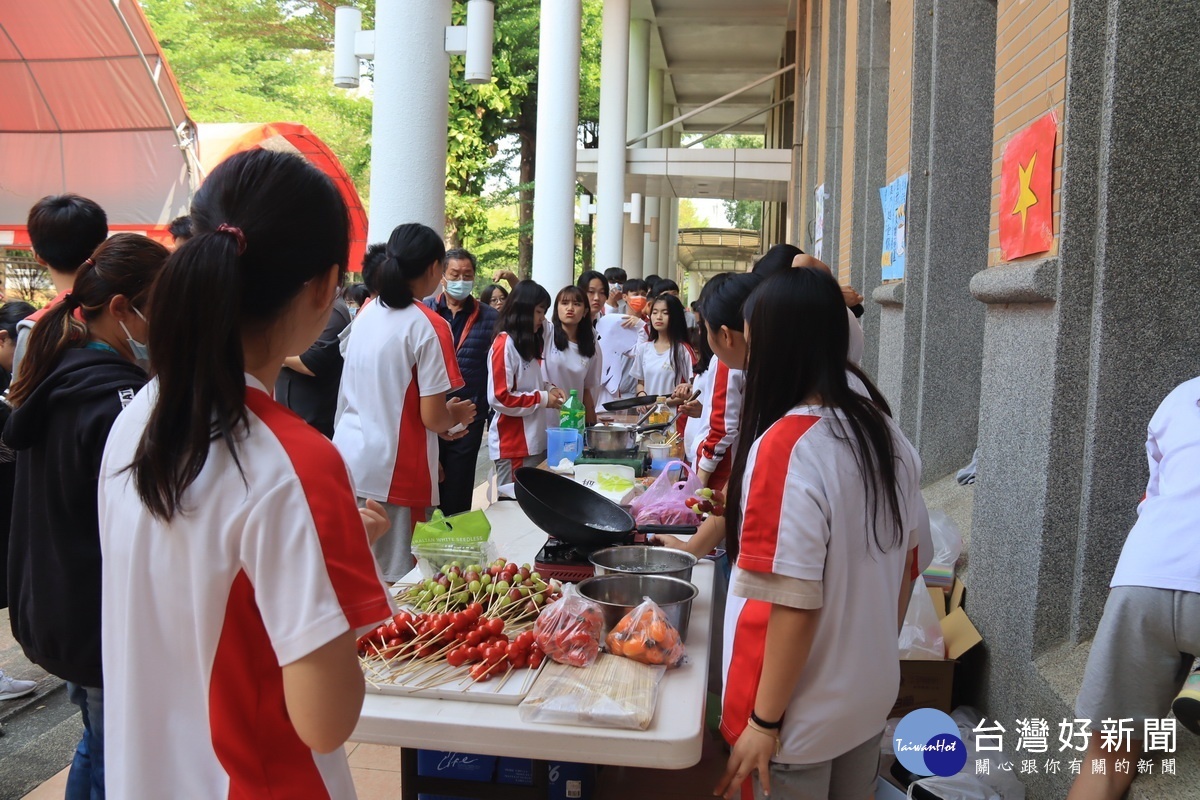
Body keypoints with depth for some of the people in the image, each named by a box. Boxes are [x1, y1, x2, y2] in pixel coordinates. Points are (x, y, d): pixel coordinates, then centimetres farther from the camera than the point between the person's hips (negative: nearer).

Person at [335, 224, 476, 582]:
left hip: (347, 458, 7)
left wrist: (444, 421, 22)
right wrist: (458, 415, 9)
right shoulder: (430, 326, -13)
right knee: (390, 581, 4)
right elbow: (432, 418, -13)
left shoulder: (367, 313, 9)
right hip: (392, 472, -7)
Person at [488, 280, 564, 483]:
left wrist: (549, 389, 5)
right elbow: (499, 398, -19)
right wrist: (542, 399, -14)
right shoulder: (504, 344, -14)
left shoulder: (530, 343, 13)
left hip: (535, 441, 8)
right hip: (513, 445, -8)